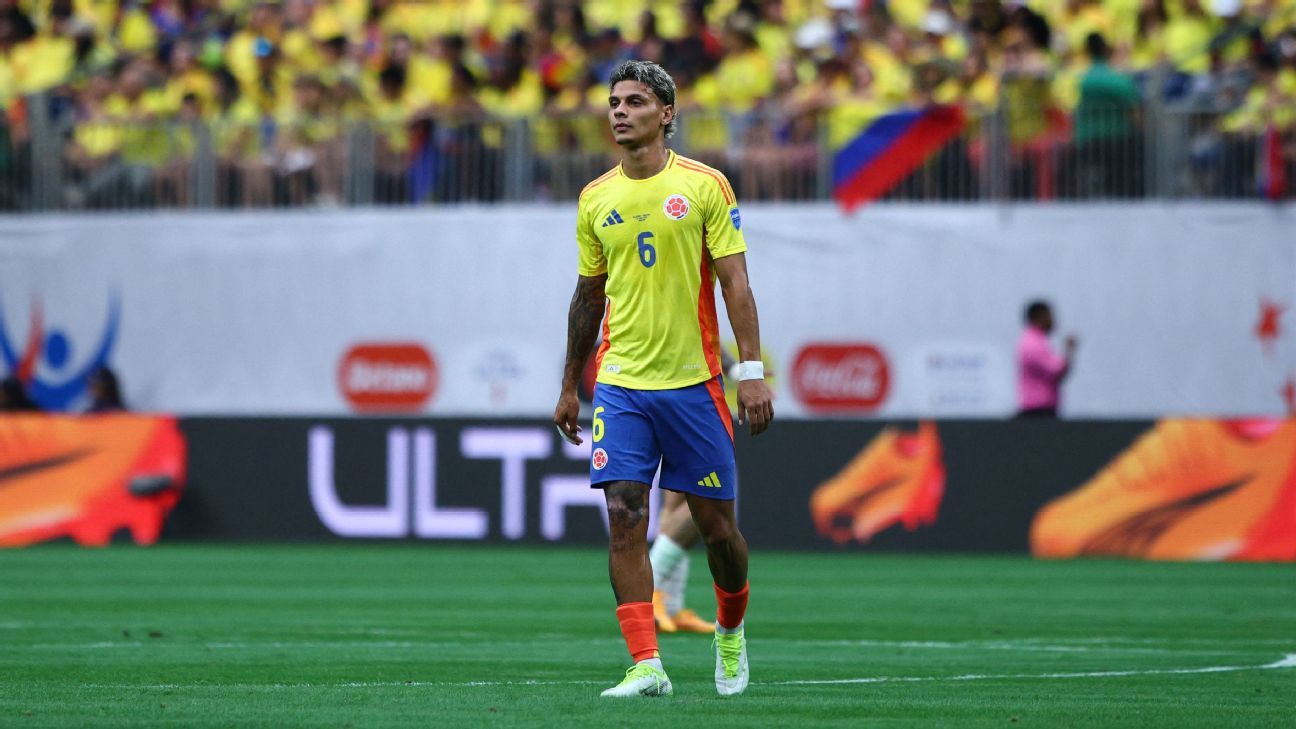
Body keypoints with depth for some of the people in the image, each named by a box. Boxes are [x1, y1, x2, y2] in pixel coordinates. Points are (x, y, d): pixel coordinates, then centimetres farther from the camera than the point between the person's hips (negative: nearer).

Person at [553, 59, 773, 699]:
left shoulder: (705, 186, -2)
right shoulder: (595, 199, 8)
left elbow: (735, 284, -3)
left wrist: (751, 370, -12)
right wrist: (569, 388, 18)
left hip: (692, 382, -2)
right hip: (619, 386, 2)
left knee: (716, 526, 4)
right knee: (625, 520, -11)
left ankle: (731, 631, 31)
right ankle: (646, 665, -11)